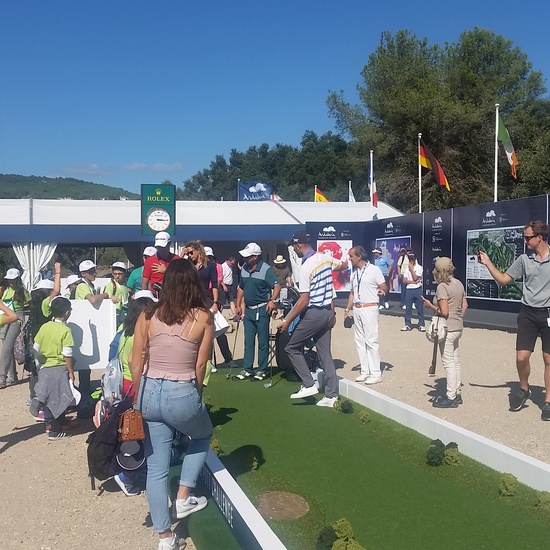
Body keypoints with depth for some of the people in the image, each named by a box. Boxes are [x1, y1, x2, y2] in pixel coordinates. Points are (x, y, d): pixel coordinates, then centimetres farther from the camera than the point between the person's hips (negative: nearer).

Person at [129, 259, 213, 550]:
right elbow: (200, 366, -3)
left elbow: (135, 362, 2)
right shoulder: (203, 318, -7)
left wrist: (140, 397, 16)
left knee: (156, 467, 15)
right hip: (182, 395, -3)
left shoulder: (148, 315, -1)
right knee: (203, 436, 31)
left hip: (150, 393, 3)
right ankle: (183, 498, 27)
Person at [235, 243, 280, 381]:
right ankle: (247, 369, 18)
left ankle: (262, 370, 12)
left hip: (262, 310, -7)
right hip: (248, 310, 7)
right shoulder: (244, 269, 6)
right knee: (248, 341, 11)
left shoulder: (266, 269, -15)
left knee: (263, 341, 3)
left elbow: (277, 286, -22)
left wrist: (272, 300, -37)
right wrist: (238, 305, 15)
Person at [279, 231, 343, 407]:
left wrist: (287, 321, -14)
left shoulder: (305, 267, -18)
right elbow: (343, 266, 26)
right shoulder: (325, 258, 4)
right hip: (328, 312, 8)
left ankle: (309, 385, 2)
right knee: (325, 353, 11)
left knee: (292, 347, 6)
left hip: (313, 314, -8)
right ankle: (331, 395, 12)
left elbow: (303, 300, -20)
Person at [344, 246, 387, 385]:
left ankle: (376, 373, -3)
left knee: (371, 341, -7)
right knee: (360, 341, 9)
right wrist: (347, 309, 12)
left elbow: (385, 287, -8)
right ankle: (365, 371, 16)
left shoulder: (374, 269, -6)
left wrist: (382, 291, -30)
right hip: (356, 310, 7)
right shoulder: (354, 273, 14)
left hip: (369, 309, -7)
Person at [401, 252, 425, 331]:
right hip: (409, 290, 3)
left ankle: (421, 325, 7)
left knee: (420, 308, 0)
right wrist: (413, 282, -12)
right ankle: (407, 325, 13)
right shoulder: (407, 268, 9)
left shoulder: (419, 267, -2)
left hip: (417, 290, -3)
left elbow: (415, 278, -13)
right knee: (408, 308, 6)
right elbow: (404, 280, 1)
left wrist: (411, 269, -9)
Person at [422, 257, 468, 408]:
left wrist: (430, 305, -9)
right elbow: (464, 305, 13)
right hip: (458, 328, 9)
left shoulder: (442, 287, -19)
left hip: (447, 329, -9)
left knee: (449, 362, -2)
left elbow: (444, 312, -23)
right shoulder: (458, 283, 7)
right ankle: (457, 393, 26)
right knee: (455, 361, 16)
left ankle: (451, 398, 6)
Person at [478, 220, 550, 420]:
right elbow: (503, 279, 9)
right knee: (522, 356, -3)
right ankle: (523, 389, 24)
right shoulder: (524, 259, 2)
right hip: (528, 313, 2)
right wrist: (488, 263, 0)